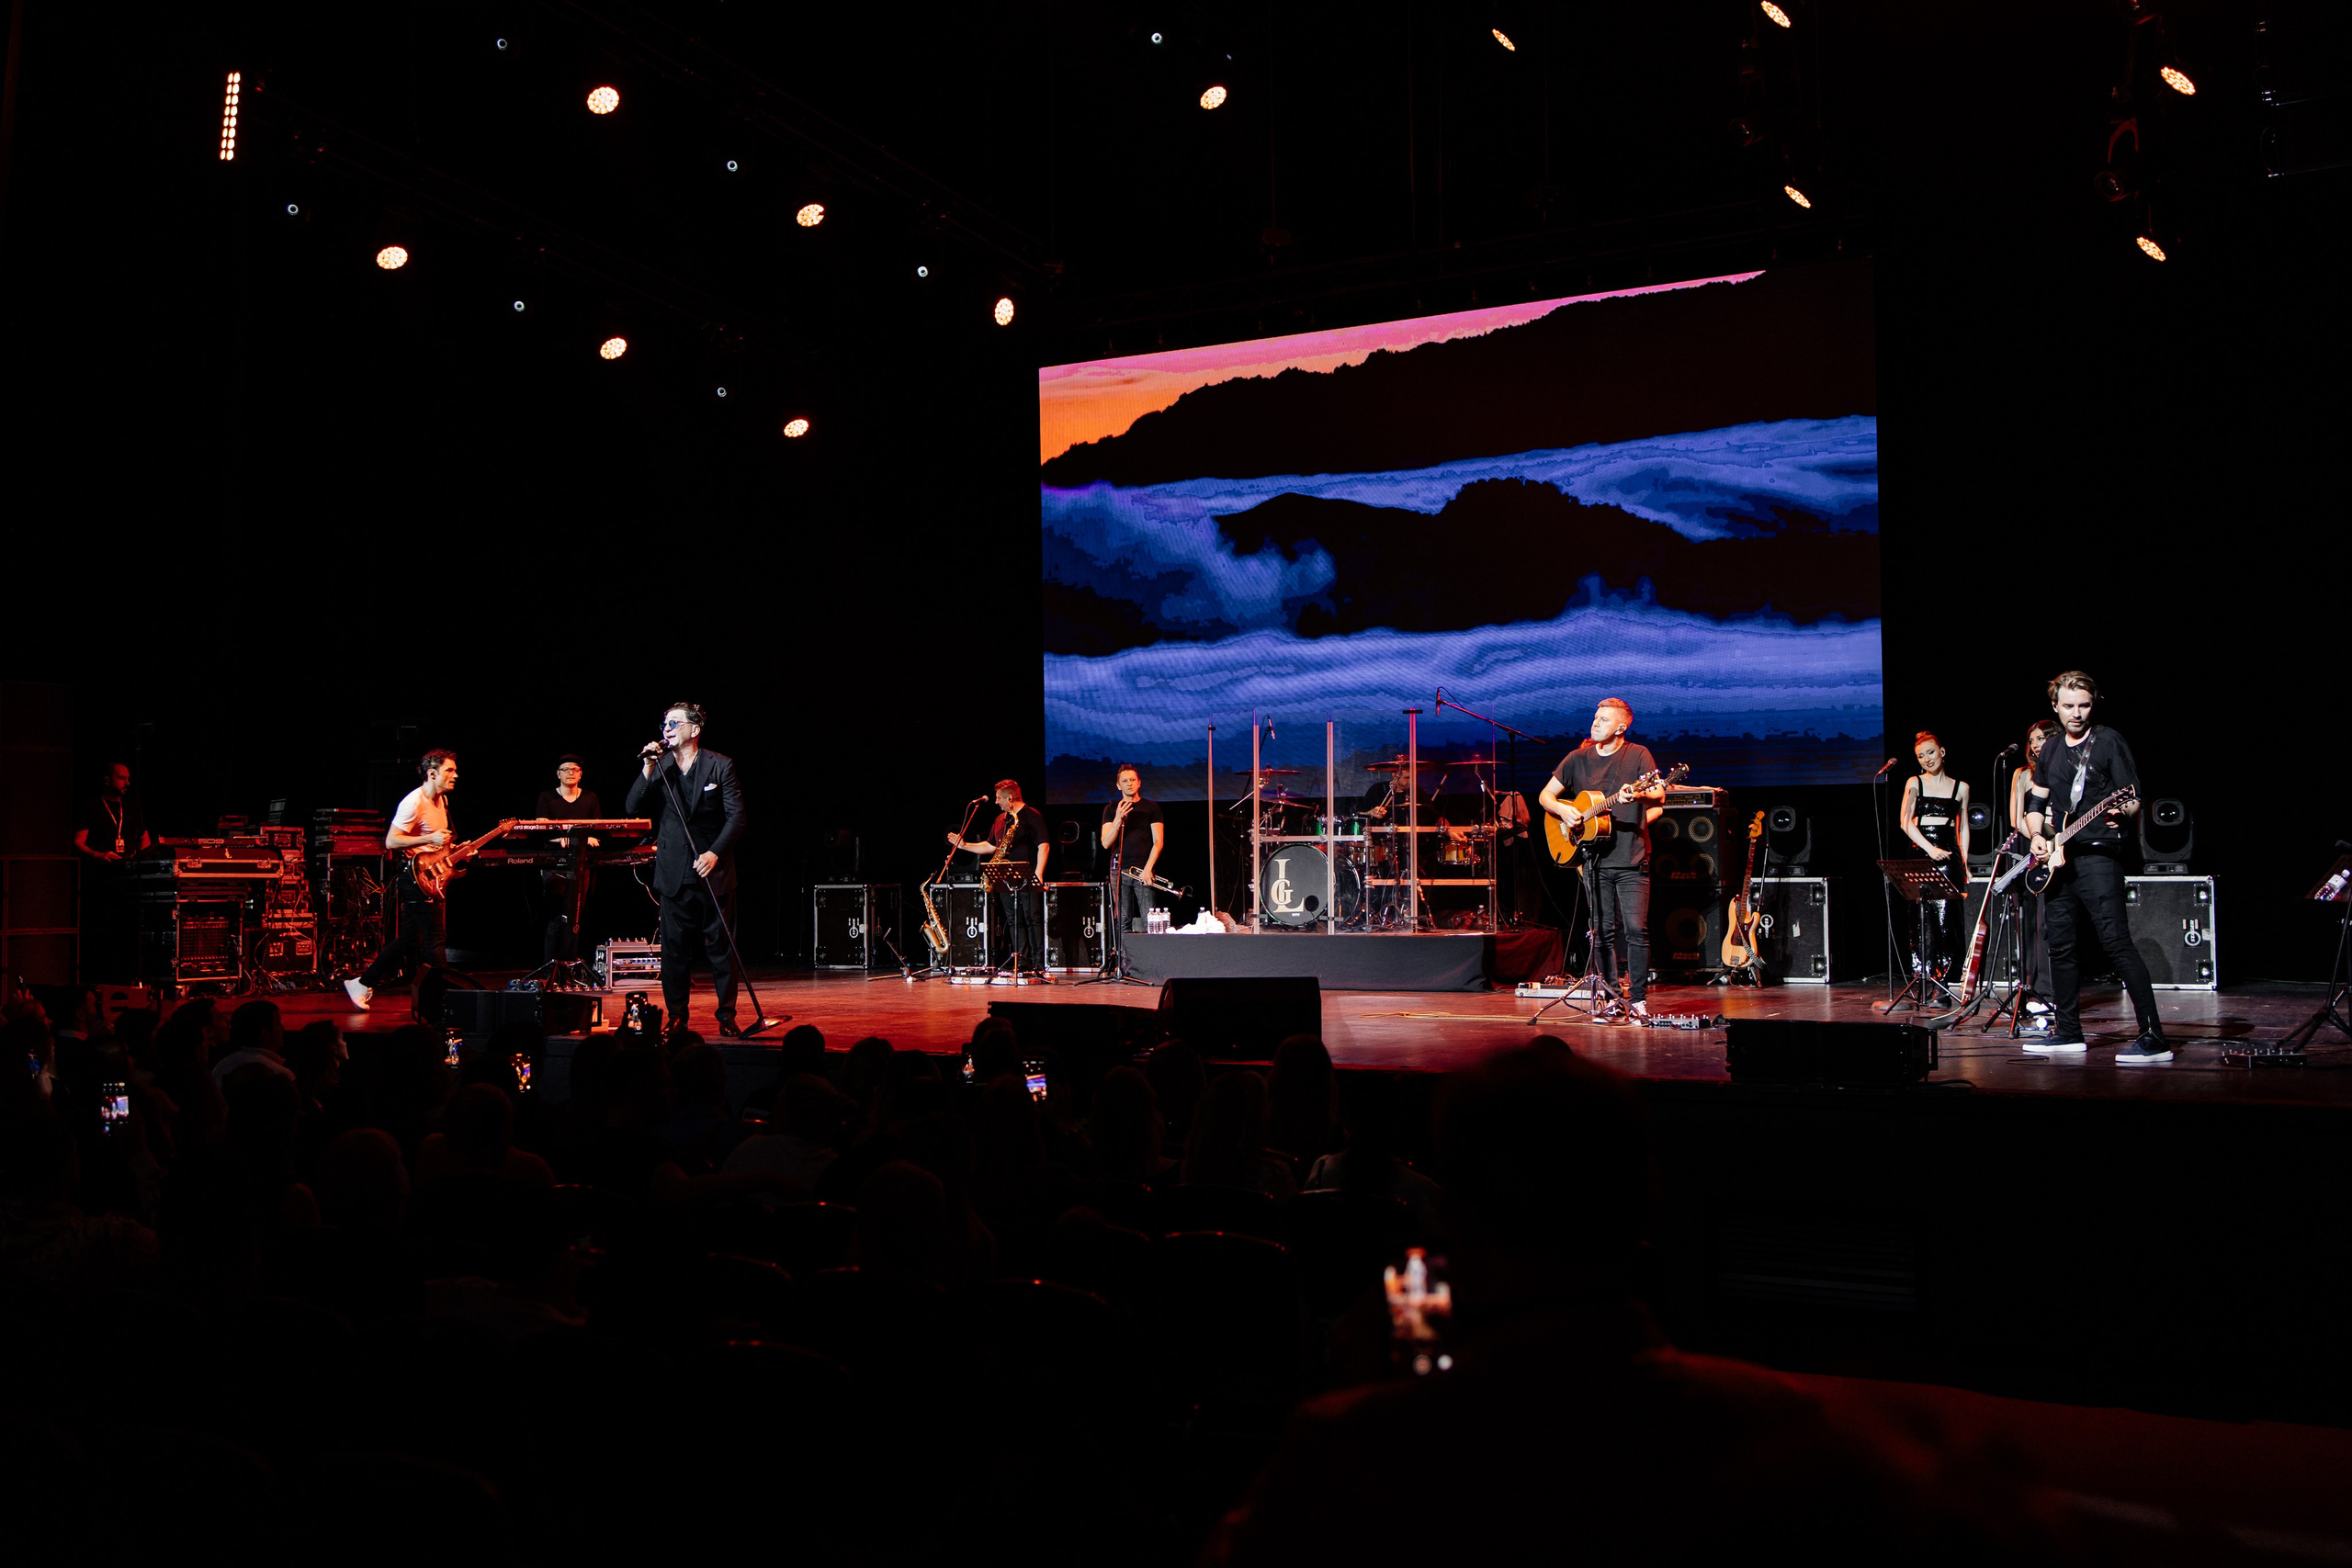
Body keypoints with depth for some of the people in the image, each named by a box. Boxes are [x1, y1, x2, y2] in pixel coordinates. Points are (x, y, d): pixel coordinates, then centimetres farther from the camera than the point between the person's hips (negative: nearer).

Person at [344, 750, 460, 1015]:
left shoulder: (441, 800, 14)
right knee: (435, 940, -6)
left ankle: (362, 983, 21)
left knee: (408, 939, 13)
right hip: (416, 876, -10)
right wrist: (429, 839, -25)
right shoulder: (414, 802, -16)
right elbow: (391, 841, -19)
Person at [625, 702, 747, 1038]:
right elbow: (632, 810, 1)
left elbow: (736, 816, -3)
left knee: (720, 946, 1)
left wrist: (714, 853, -15)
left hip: (713, 871, -2)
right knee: (674, 947, 3)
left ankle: (727, 1018, 10)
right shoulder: (659, 766, 7)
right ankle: (676, 1019, 12)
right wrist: (648, 770, -10)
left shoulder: (720, 766, -1)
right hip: (674, 873, 2)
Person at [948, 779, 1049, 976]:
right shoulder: (1000, 820, 19)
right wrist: (964, 845, 23)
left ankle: (1038, 965, -9)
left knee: (1033, 920, -8)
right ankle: (1023, 965, 7)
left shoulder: (1032, 816, -5)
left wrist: (1038, 874, -20)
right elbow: (990, 846, 27)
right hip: (1004, 879, 8)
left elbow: (1043, 846, -11)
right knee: (1014, 922, 5)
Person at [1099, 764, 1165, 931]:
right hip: (1119, 871, 1)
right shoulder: (1111, 809, 12)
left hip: (1144, 871, -1)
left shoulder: (1151, 807, 9)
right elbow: (1106, 843, 2)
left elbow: (1158, 842, 3)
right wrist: (1118, 820, -13)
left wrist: (1148, 868, -10)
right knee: (1123, 922, -2)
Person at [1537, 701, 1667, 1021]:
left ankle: (1638, 999, 0)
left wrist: (1639, 794, -32)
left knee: (1636, 928, -8)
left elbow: (1659, 794, -11)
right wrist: (1563, 810, -6)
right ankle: (1616, 998, 13)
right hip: (1594, 856, 3)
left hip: (1632, 857, -3)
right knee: (1603, 930, 5)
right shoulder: (1578, 759, 10)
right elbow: (1545, 795, 14)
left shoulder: (1638, 755, 1)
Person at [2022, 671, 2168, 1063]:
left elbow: (2133, 798, -5)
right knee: (2061, 946, 10)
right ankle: (2068, 1032, 20)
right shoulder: (2050, 752, 16)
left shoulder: (2109, 742, -2)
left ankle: (2153, 1038, -15)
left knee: (2116, 942, -14)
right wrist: (2037, 836, 7)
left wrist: (2122, 811, -27)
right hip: (2058, 859, 7)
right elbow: (2035, 803, 25)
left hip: (2098, 854, -7)